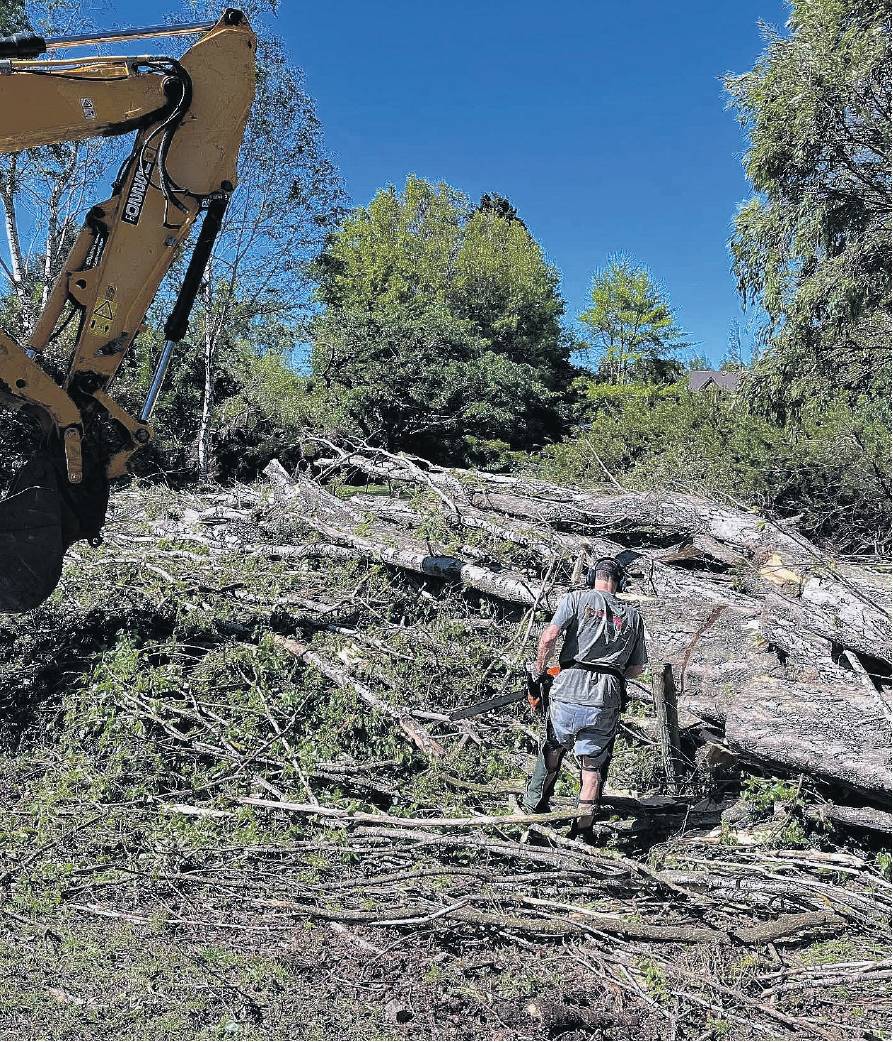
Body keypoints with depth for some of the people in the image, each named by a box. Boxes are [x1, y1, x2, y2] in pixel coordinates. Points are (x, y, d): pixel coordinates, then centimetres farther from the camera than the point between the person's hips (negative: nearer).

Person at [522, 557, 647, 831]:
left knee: (553, 749, 22)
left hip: (569, 689, -1)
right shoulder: (633, 616, 15)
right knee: (593, 764, 12)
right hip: (606, 699, 1)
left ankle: (534, 806, 33)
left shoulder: (576, 598, 4)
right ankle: (584, 825, 12)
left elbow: (549, 637, -10)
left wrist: (538, 672, 3)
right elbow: (637, 669, 18)